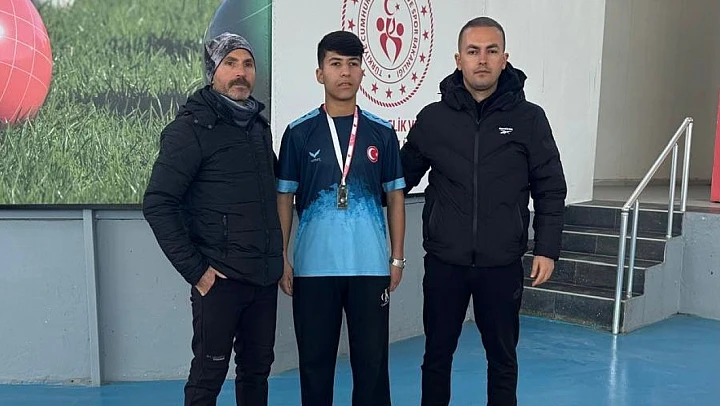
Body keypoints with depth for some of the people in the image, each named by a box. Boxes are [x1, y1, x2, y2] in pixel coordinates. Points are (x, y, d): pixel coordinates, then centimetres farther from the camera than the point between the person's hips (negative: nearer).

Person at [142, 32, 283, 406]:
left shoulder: (259, 126, 13)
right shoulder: (192, 128, -9)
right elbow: (158, 204, -15)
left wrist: (274, 255, 14)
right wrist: (195, 269, -16)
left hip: (264, 276, 7)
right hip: (219, 278, -6)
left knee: (257, 369, 15)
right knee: (209, 375, 3)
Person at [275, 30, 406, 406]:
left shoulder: (382, 133, 3)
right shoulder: (299, 133, 1)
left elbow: (395, 198, 8)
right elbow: (284, 198, 4)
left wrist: (397, 258, 4)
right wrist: (281, 257, 0)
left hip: (370, 266, 1)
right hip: (314, 266, 0)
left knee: (371, 360, 9)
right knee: (315, 360, 11)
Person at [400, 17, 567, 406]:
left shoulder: (529, 118, -1)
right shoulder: (433, 118, 1)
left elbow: (550, 190, 2)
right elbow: (401, 177, 9)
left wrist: (547, 249, -4)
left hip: (502, 264, 0)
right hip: (444, 261, 1)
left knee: (502, 357, 14)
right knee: (437, 354, 13)